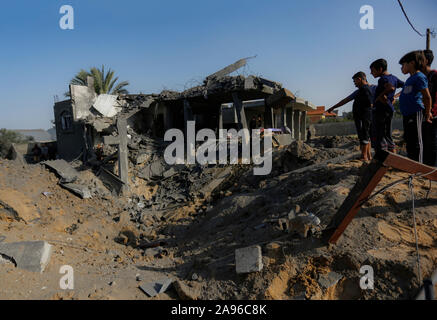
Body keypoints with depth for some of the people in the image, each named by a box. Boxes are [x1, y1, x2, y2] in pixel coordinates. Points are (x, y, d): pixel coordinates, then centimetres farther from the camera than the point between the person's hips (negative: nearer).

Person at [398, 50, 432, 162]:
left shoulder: (420, 77, -11)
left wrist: (428, 114, -11)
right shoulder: (410, 78, 16)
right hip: (407, 113, 10)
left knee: (415, 141, -5)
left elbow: (427, 97, -13)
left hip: (415, 112, -10)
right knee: (409, 140, 16)